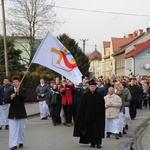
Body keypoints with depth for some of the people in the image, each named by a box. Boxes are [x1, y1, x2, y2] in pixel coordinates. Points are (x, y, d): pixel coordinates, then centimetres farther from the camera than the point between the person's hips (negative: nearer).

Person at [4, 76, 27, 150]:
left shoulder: (23, 90, -2)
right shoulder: (10, 91, 1)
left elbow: (23, 97, -21)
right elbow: (5, 100, -7)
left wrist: (18, 93, -39)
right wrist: (11, 97, -27)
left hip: (21, 112, 0)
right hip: (12, 113, 0)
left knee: (22, 128, 11)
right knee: (12, 129, -3)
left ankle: (21, 142, 26)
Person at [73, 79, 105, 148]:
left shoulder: (99, 96, 1)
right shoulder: (85, 95, 0)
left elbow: (102, 107, 3)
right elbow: (81, 106, 0)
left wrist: (102, 115, -3)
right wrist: (82, 115, -6)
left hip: (97, 115, 0)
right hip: (88, 115, 0)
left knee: (97, 129, -3)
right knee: (90, 129, 5)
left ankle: (98, 142, 0)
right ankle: (92, 142, 14)